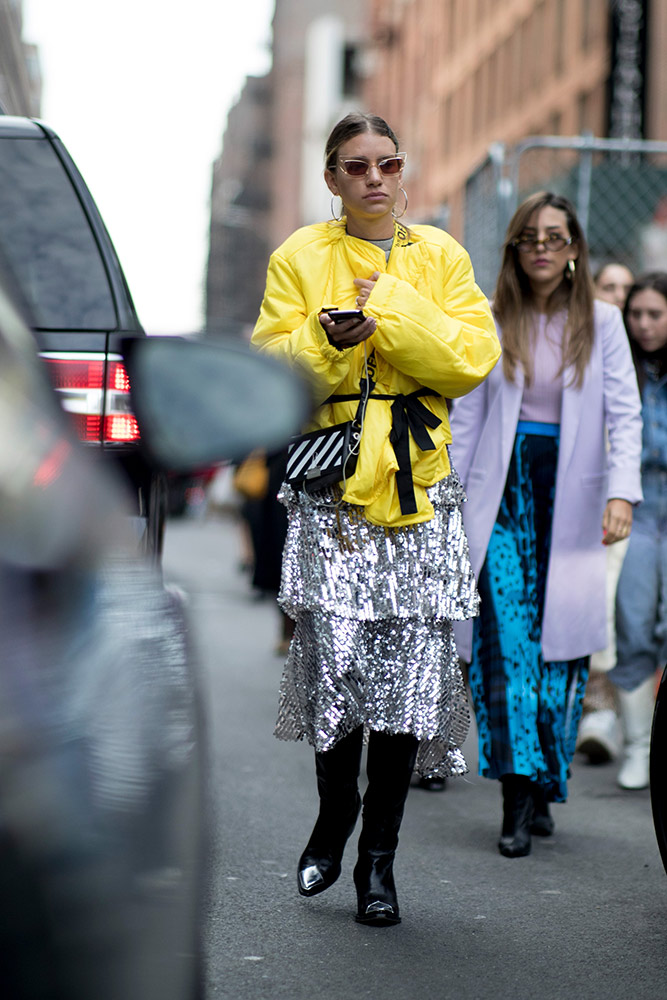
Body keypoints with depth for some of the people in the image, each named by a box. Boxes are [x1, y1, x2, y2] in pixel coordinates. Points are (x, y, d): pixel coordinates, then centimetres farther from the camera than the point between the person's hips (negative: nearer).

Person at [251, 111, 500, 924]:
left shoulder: (440, 257, 12)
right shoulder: (299, 258, 9)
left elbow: (475, 359, -1)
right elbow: (273, 367, 1)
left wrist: (391, 310, -11)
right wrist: (329, 340, -18)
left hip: (422, 489, 1)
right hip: (331, 489, -1)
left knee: (412, 667, -4)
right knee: (335, 659, -10)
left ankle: (379, 855, 7)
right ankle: (334, 816, 17)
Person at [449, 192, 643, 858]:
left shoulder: (601, 323, 5)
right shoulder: (490, 322, 6)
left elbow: (624, 414, 0)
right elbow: (466, 416, 9)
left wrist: (622, 492, -13)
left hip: (571, 496, 0)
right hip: (503, 490, 0)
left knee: (562, 640, -1)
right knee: (505, 638, -11)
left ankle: (541, 790, 11)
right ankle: (518, 798, -12)